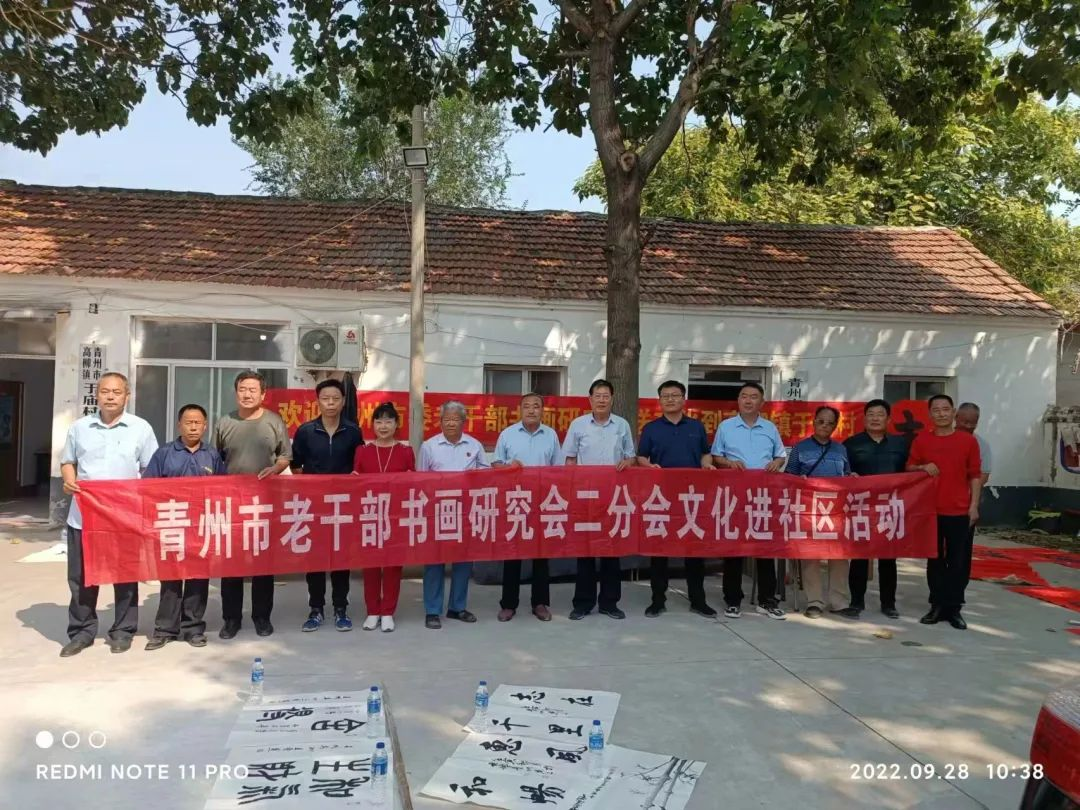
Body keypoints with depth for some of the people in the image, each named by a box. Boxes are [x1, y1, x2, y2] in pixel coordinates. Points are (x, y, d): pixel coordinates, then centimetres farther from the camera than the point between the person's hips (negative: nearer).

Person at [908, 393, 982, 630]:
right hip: (930, 510, 1)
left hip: (960, 511, -1)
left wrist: (974, 505, -2)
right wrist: (923, 468, -12)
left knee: (959, 562, 3)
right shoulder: (921, 440, 3)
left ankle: (954, 608, 13)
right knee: (935, 560, 9)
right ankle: (937, 605, 19)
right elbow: (909, 469, 10)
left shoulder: (968, 440, 1)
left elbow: (975, 475, 3)